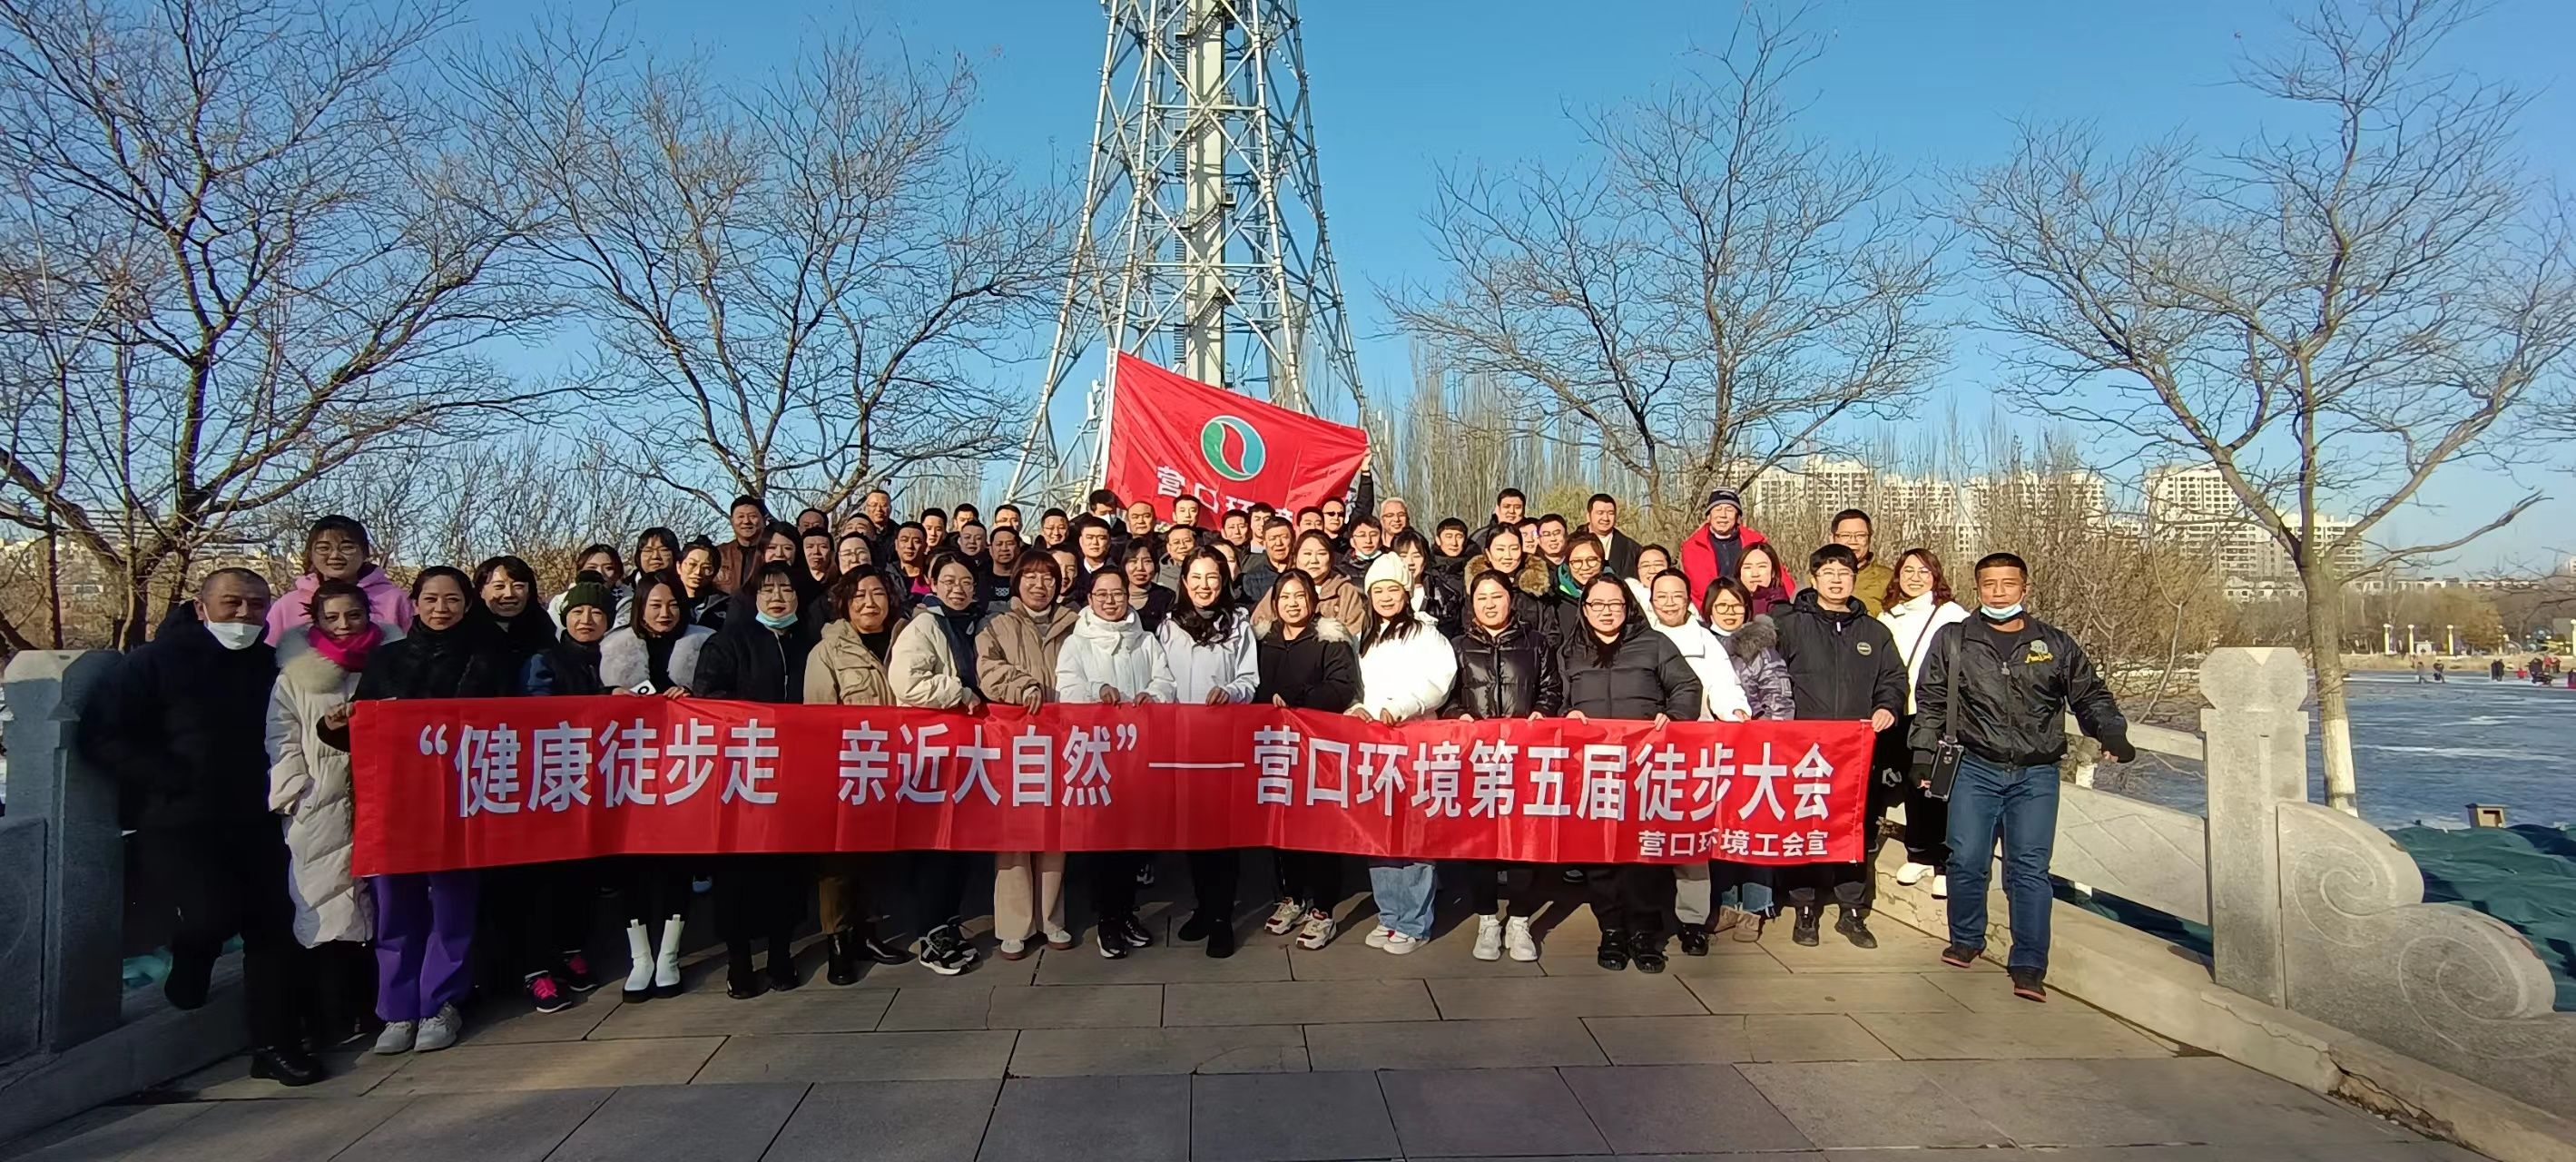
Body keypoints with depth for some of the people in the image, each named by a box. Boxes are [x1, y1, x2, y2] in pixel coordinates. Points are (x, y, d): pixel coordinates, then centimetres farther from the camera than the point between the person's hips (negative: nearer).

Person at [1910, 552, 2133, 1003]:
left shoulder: (2057, 645, 8)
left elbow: (2090, 696, 13)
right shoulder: (1952, 640, 6)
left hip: (2036, 775, 0)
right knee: (1966, 859, 0)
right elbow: (1931, 702, 9)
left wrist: (2112, 732, -5)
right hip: (1975, 768, 0)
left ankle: (2028, 966, 2)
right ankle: (1966, 940, 23)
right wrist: (1924, 752, 2)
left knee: (2030, 868, -4)